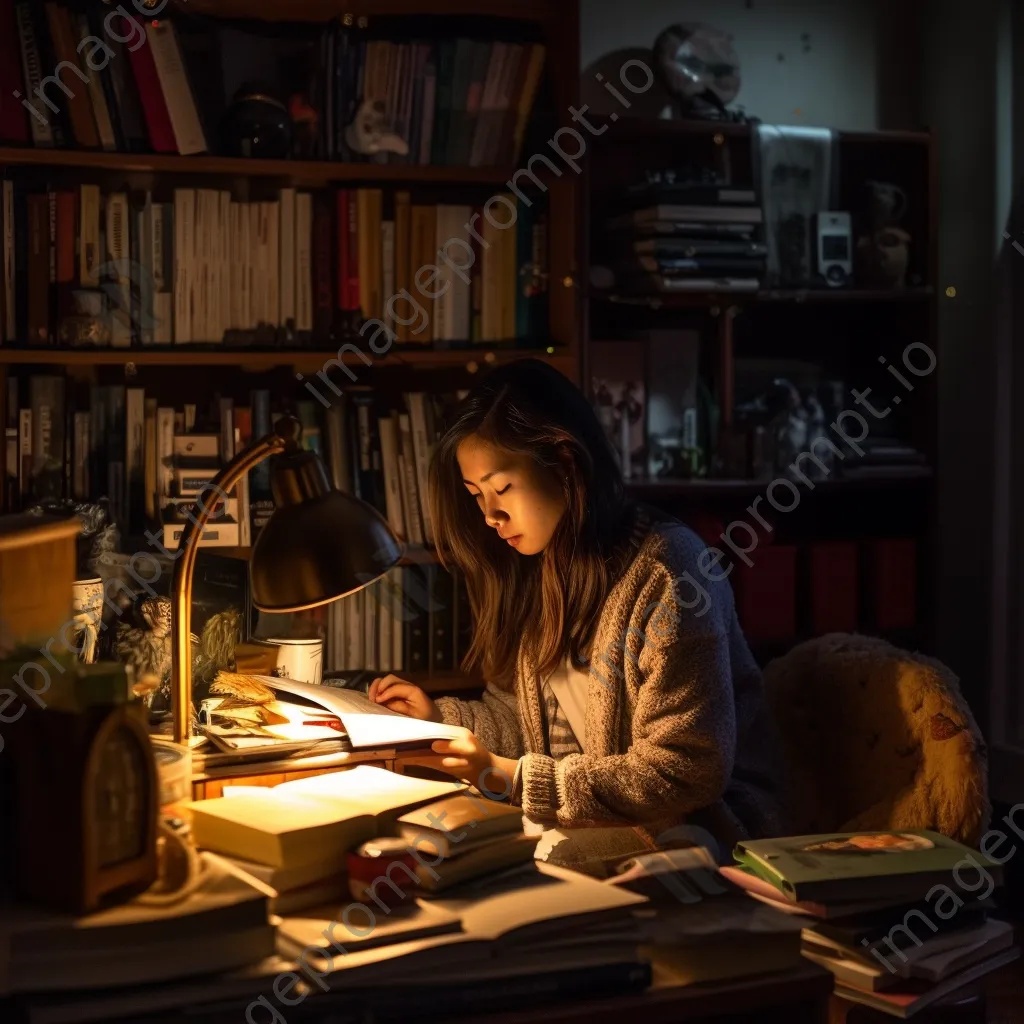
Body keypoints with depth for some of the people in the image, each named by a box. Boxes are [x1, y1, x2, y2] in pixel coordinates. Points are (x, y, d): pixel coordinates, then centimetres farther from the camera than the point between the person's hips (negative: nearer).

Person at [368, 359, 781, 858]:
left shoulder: (664, 573, -17)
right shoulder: (543, 572, 8)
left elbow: (687, 772, -21)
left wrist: (512, 778, -22)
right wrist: (439, 714, 8)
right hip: (586, 830, 7)